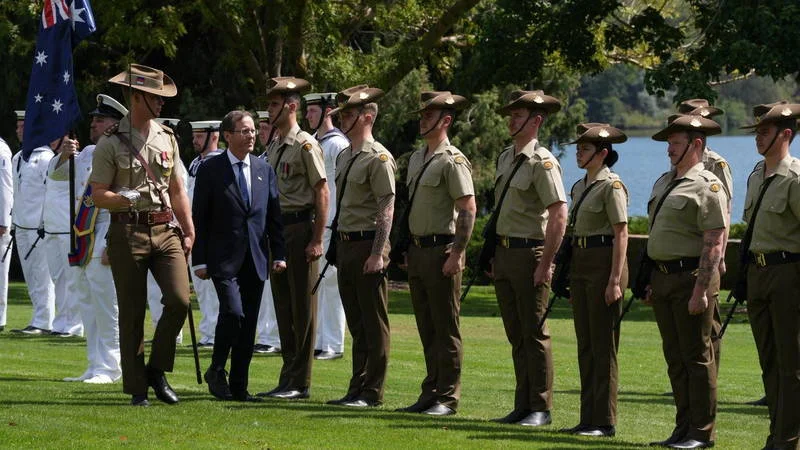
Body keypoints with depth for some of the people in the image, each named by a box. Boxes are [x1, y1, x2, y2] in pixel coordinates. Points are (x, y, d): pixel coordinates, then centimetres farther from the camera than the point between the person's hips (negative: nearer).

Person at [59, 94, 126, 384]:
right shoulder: (87, 154, 15)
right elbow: (55, 174, 27)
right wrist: (64, 155, 4)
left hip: (106, 238, -8)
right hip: (81, 238, 8)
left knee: (105, 305, -5)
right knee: (86, 303, 11)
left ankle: (108, 368, 1)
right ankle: (95, 367, 17)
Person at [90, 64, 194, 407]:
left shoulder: (167, 139, 13)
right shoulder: (111, 143, -3)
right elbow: (98, 196, -6)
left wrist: (189, 232, 11)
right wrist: (131, 199, -19)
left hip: (165, 231, 4)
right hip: (127, 233, -4)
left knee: (179, 299, -12)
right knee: (132, 313, 0)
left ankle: (157, 370, 7)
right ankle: (137, 388, 8)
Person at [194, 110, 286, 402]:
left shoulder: (264, 170, 11)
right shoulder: (210, 170, -1)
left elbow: (274, 215, 13)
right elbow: (199, 218, -2)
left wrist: (279, 254, 5)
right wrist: (199, 261, -7)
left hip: (255, 259, 4)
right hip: (224, 258, -4)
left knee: (249, 325, 4)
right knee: (233, 312, -19)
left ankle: (239, 386, 11)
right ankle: (216, 371, 0)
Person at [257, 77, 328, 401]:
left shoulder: (305, 145, -9)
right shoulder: (273, 147, 15)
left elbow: (322, 193, -13)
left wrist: (316, 240, -17)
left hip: (300, 228, -8)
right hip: (277, 230, 8)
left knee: (302, 309, -4)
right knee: (283, 308, 10)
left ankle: (300, 383, -2)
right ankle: (288, 380, 15)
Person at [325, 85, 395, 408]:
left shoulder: (378, 158, -11)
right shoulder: (344, 157, 16)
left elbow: (386, 209, -16)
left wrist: (377, 254, -21)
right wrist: (338, 246, 18)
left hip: (367, 246, -9)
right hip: (345, 245, 9)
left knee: (374, 324, -3)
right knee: (356, 323, 12)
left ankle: (372, 393, 0)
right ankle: (357, 390, 17)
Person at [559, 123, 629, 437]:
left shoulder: (611, 186, -11)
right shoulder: (580, 187, 14)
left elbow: (621, 235, -14)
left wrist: (615, 279, -19)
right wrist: (570, 273, 18)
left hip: (604, 262, -9)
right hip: (580, 263, 9)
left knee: (603, 345, -5)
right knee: (585, 344, 10)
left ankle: (605, 422, -1)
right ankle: (588, 419, 15)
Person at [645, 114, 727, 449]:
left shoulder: (707, 186, -11)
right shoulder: (664, 182, 16)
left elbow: (713, 244, -17)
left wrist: (700, 291, -23)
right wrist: (652, 283, 18)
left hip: (691, 277, -9)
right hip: (663, 277, 9)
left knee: (697, 356, -3)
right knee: (675, 358, 12)